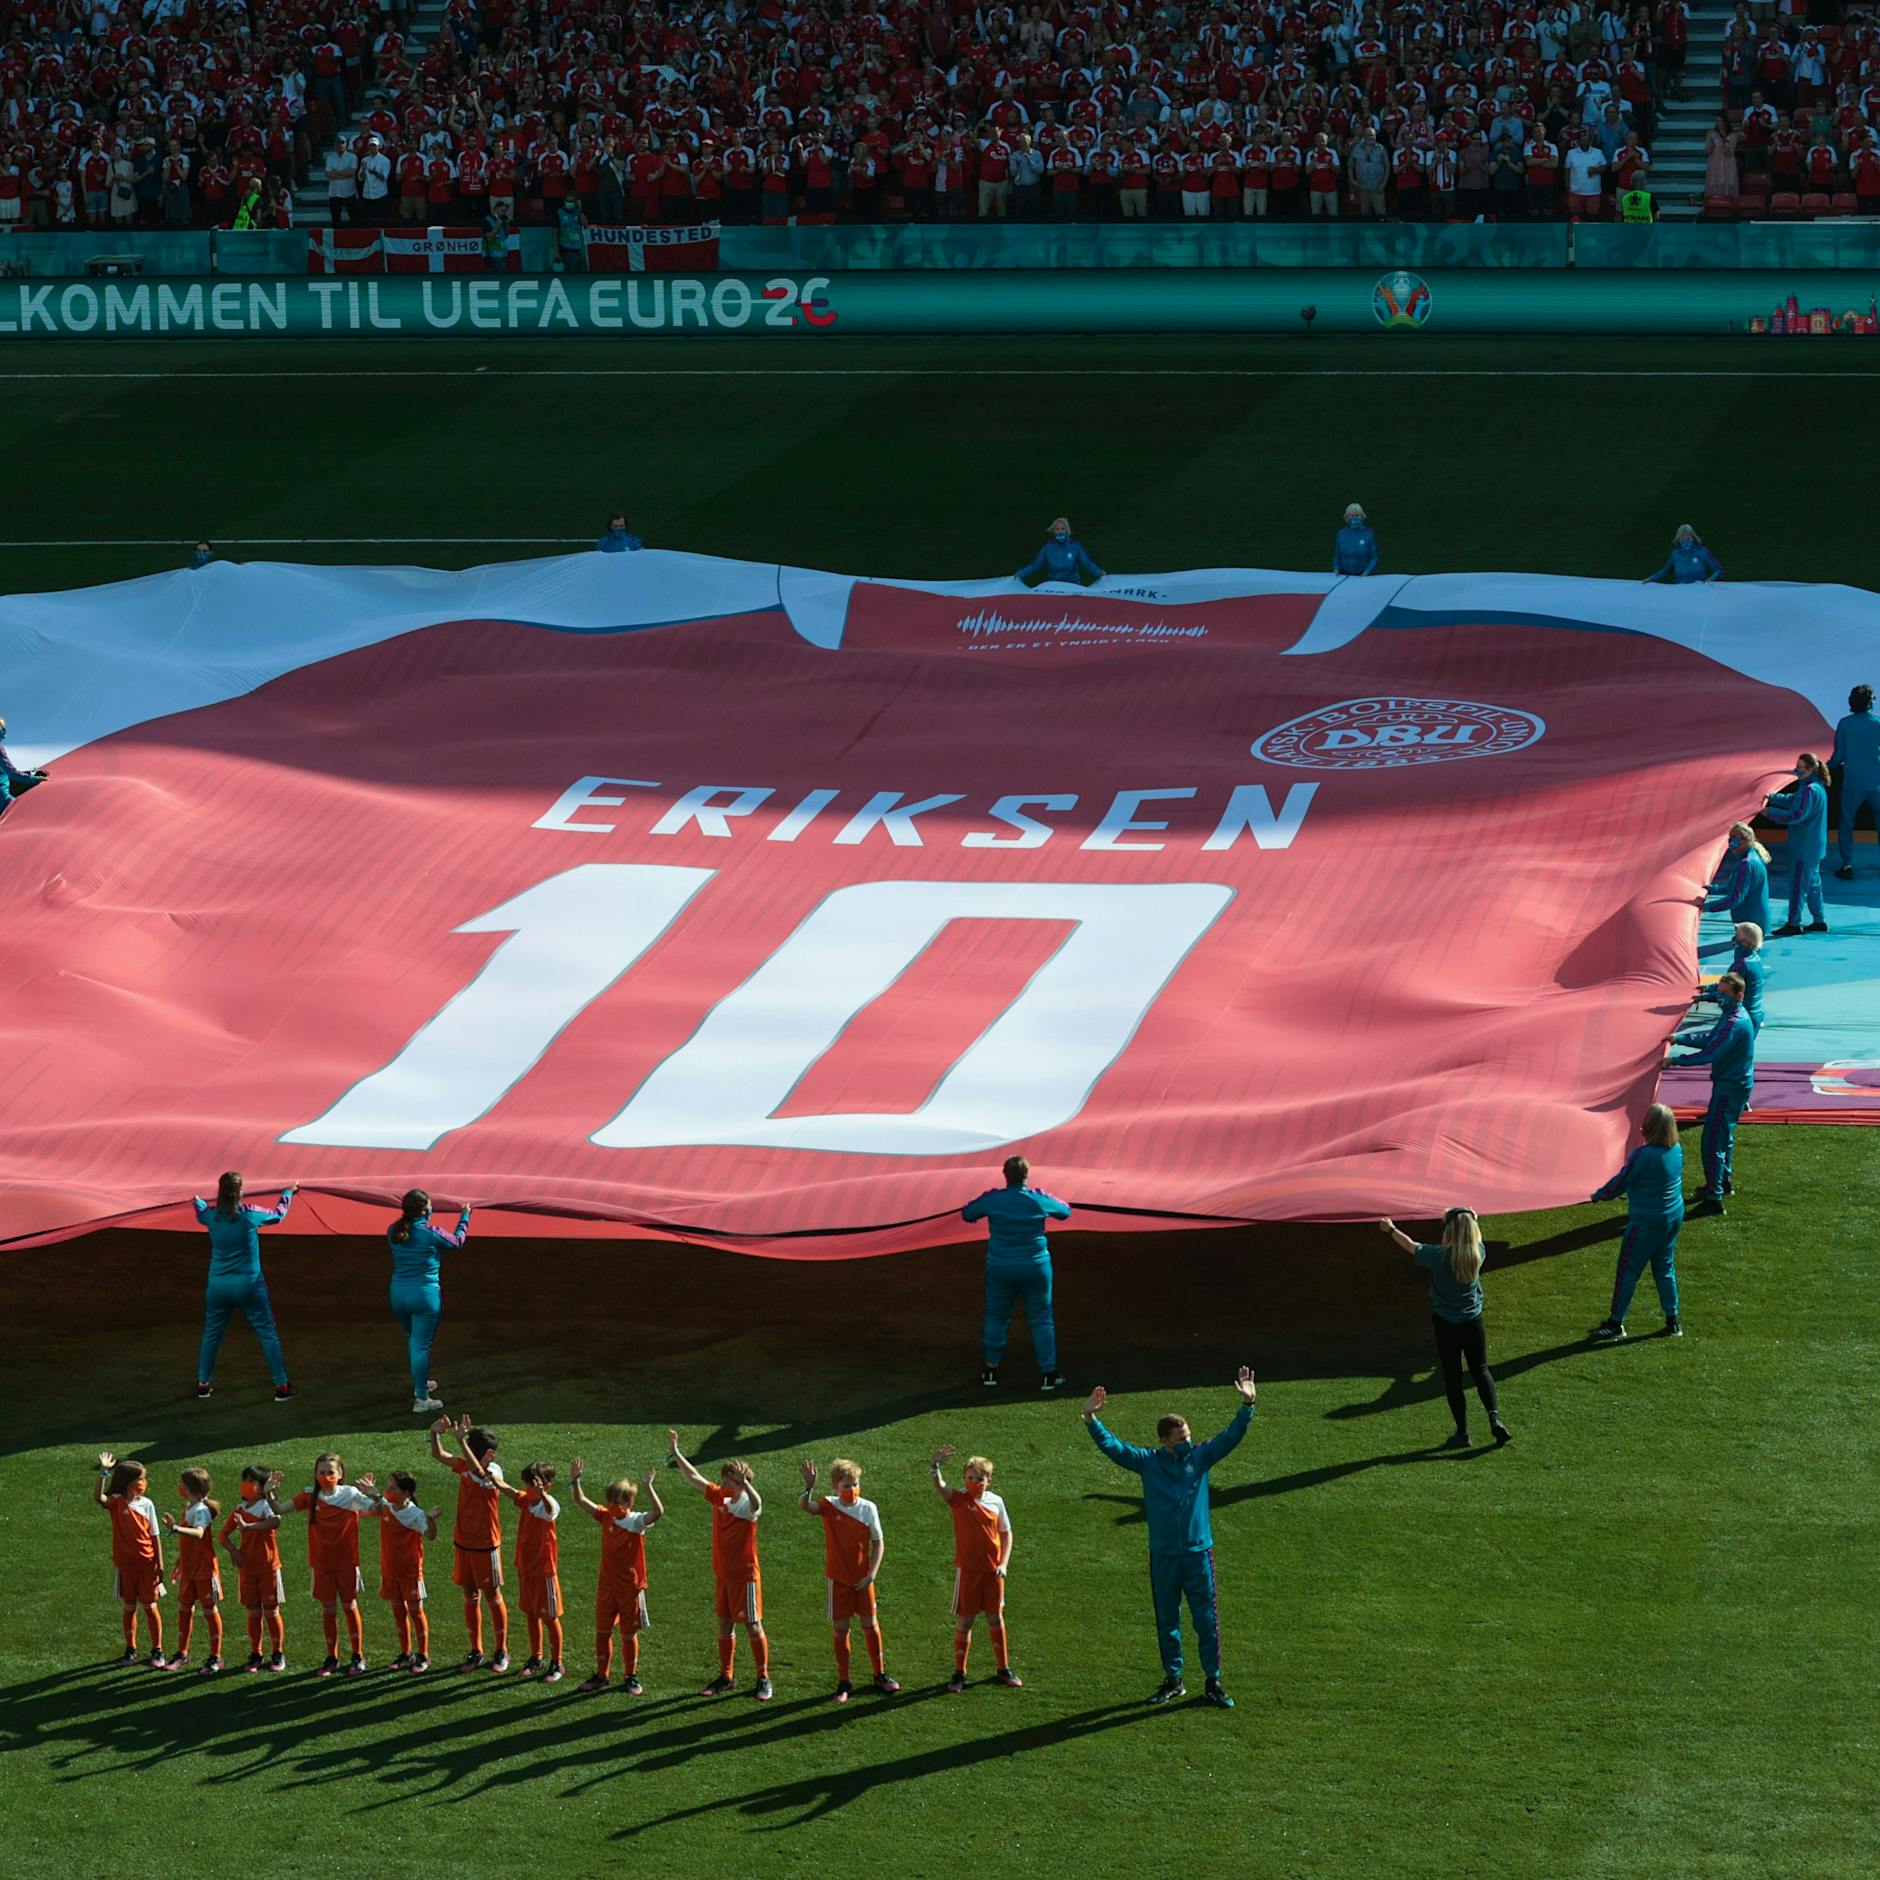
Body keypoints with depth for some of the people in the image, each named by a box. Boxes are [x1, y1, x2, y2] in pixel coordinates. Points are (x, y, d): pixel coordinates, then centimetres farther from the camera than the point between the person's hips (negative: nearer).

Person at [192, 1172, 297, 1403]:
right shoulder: (249, 1215, -16)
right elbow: (278, 1215, 3)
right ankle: (281, 1387, 8)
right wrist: (288, 1193, 23)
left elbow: (200, 1213, 19)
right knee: (268, 1334, 7)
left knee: (211, 1334, 19)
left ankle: (203, 1383, 24)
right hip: (249, 1286, -3)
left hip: (218, 1286, 3)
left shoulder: (211, 1215, -7)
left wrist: (198, 1201, 44)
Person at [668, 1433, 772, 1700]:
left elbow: (756, 1504, -43)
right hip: (722, 1575, 7)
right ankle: (726, 1677, 24)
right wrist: (675, 1453, 11)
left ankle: (763, 1679, 7)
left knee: (753, 1627, -1)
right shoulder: (719, 1497, 3)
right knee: (724, 1626, 14)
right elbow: (694, 1478, 12)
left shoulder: (748, 1505, -18)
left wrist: (744, 1484, -62)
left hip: (745, 1575, -7)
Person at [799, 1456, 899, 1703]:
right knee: (840, 1629, 4)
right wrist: (809, 1486, -49)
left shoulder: (868, 1509, -6)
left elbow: (878, 1543, -1)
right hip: (839, 1579, -1)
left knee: (870, 1625, 8)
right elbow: (805, 1505, -29)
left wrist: (871, 1574, -10)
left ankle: (880, 1675, 25)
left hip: (862, 1579, 1)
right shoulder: (829, 1506, -8)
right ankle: (843, 1683, 13)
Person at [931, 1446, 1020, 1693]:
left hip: (993, 1570, 3)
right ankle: (959, 1675, 11)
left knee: (996, 1618, 13)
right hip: (968, 1570, -3)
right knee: (964, 1621, 2)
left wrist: (1003, 1564, -2)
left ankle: (1004, 1669, 26)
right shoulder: (959, 1499, -8)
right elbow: (940, 1489, -29)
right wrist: (936, 1467, -50)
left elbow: (1006, 1533, 10)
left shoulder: (996, 1501, 1)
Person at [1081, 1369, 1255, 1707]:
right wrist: (1091, 1419, -20)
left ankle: (1213, 1682, 11)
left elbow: (1231, 1437, -5)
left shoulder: (1200, 1457, 1)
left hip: (1198, 1553, 0)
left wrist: (1246, 1406, -19)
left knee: (1207, 1621, 2)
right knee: (1167, 1622, 10)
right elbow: (1111, 1446, -6)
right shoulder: (1148, 1462, 0)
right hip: (1163, 1556, 0)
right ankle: (1173, 1681, 22)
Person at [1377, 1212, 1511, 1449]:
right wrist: (1470, 1221, 33)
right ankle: (1494, 1418, -3)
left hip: (1445, 1325, -3)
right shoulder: (1477, 1253, -10)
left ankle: (1462, 1432, 7)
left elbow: (1410, 1246, 1)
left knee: (1452, 1378, 6)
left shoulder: (1438, 1256, -17)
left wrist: (1391, 1230, 19)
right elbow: (1475, 1238, 16)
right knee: (1481, 1372, 16)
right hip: (1473, 1323, 3)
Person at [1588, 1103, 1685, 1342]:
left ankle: (1615, 1324, 13)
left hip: (1646, 1222, -7)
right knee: (1665, 1269, 18)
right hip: (1674, 1218, 7)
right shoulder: (1676, 1150, -5)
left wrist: (1599, 1195, 3)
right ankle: (1672, 1322, 22)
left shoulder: (1643, 1155, -26)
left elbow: (1620, 1182, -13)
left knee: (1628, 1271, 5)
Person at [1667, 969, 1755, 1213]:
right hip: (1733, 1084, 11)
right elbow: (1709, 1041, 19)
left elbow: (1710, 1054, -30)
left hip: (1730, 1088, -11)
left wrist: (1675, 1061, -23)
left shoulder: (1735, 1023, -24)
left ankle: (1713, 1198, -11)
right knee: (1724, 1134, 27)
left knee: (1713, 1140, -11)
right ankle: (1724, 1181, 45)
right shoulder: (1731, 1015, 10)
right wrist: (1679, 1039, 8)